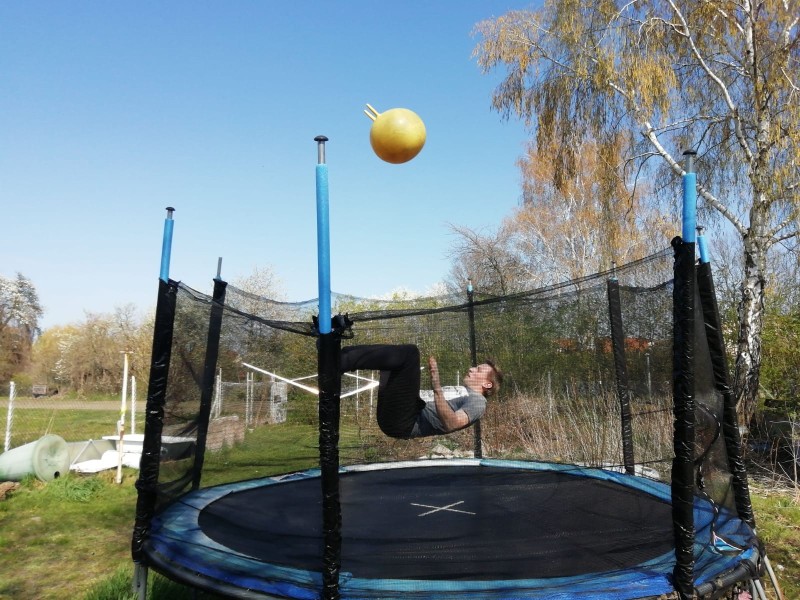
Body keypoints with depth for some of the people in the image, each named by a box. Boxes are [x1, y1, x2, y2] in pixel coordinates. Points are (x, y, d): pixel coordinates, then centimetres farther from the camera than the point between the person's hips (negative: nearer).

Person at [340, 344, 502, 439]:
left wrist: (437, 388, -27)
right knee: (393, 353, 19)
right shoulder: (460, 394, 30)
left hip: (402, 423, -9)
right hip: (391, 417, 9)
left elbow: (451, 424, -19)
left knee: (409, 352, -18)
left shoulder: (477, 401, 2)